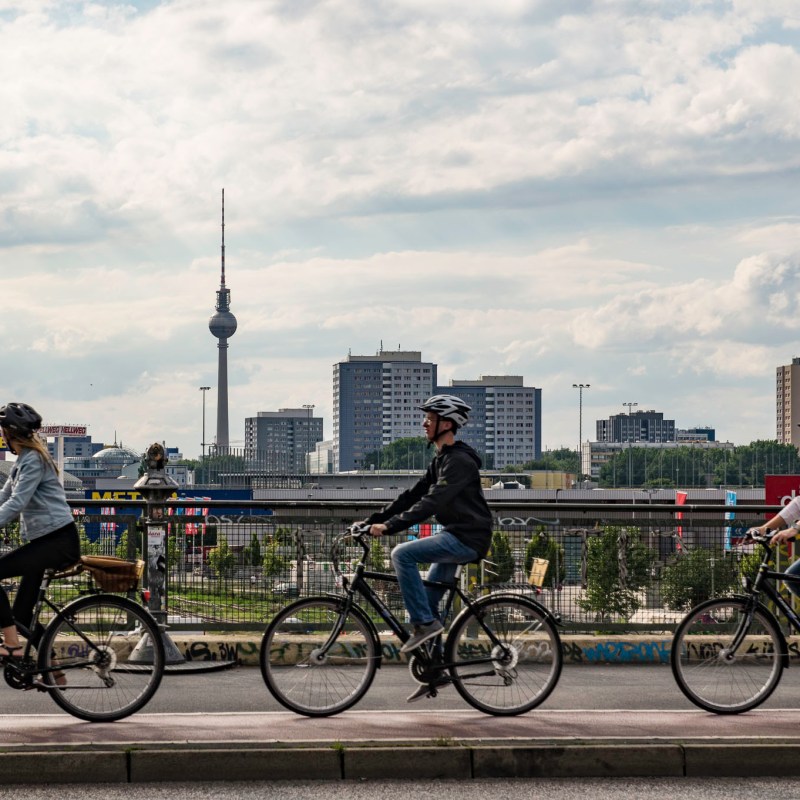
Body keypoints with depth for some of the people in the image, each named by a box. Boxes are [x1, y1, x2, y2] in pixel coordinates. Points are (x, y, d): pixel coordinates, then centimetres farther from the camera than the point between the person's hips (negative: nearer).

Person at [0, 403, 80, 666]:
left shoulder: (33, 460, -12)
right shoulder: (23, 461, 18)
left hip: (58, 542, -10)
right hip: (45, 541, 10)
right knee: (22, 615, 10)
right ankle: (53, 671, 18)